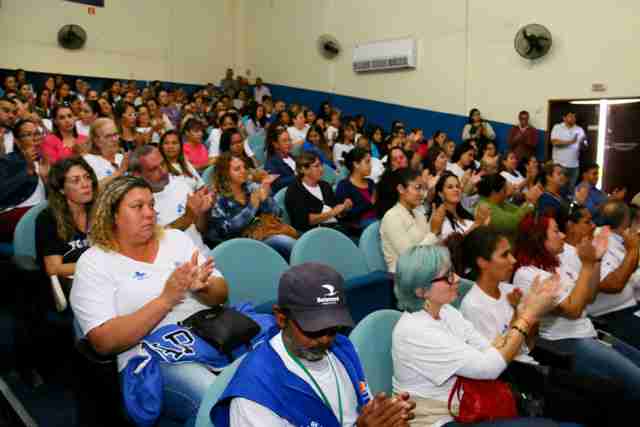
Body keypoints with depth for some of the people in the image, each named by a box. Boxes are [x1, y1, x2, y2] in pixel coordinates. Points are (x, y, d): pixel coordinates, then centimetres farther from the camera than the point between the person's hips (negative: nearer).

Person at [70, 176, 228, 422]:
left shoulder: (175, 238, 14)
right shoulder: (93, 263, 1)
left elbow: (221, 294, 10)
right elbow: (103, 342, -9)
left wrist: (202, 288, -14)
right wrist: (165, 300, -18)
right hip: (153, 358, -4)